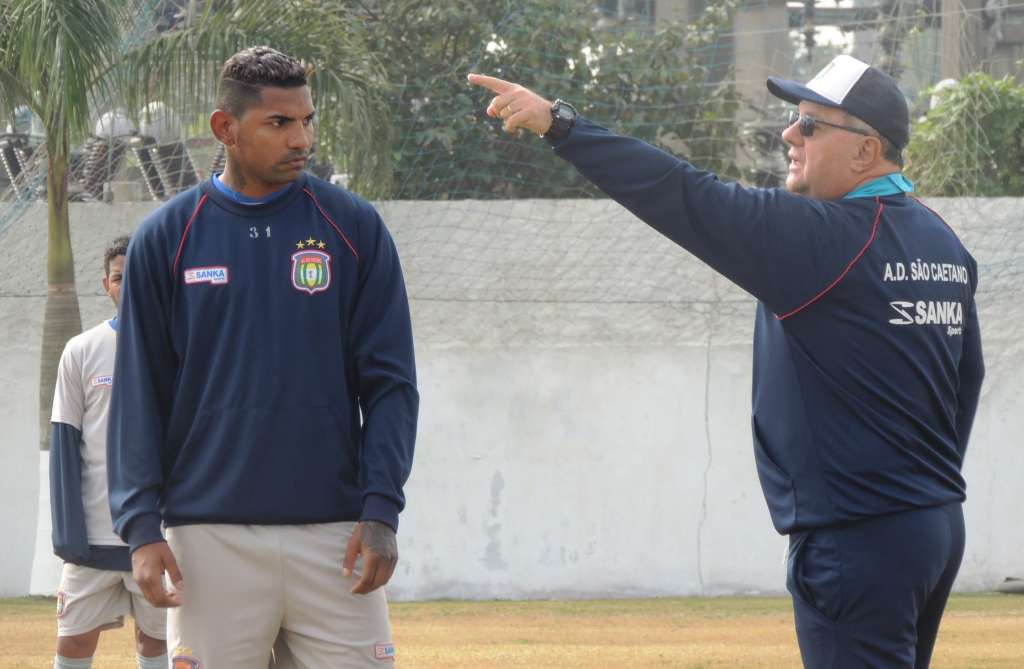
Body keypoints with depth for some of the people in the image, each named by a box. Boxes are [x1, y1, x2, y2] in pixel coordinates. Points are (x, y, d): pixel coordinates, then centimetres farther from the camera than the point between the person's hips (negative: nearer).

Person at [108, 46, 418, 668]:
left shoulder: (355, 226, 5)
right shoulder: (166, 237, 4)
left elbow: (390, 382, 3)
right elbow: (139, 394, 5)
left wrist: (381, 509, -7)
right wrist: (141, 525, -4)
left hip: (335, 533, 0)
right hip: (210, 537, 0)